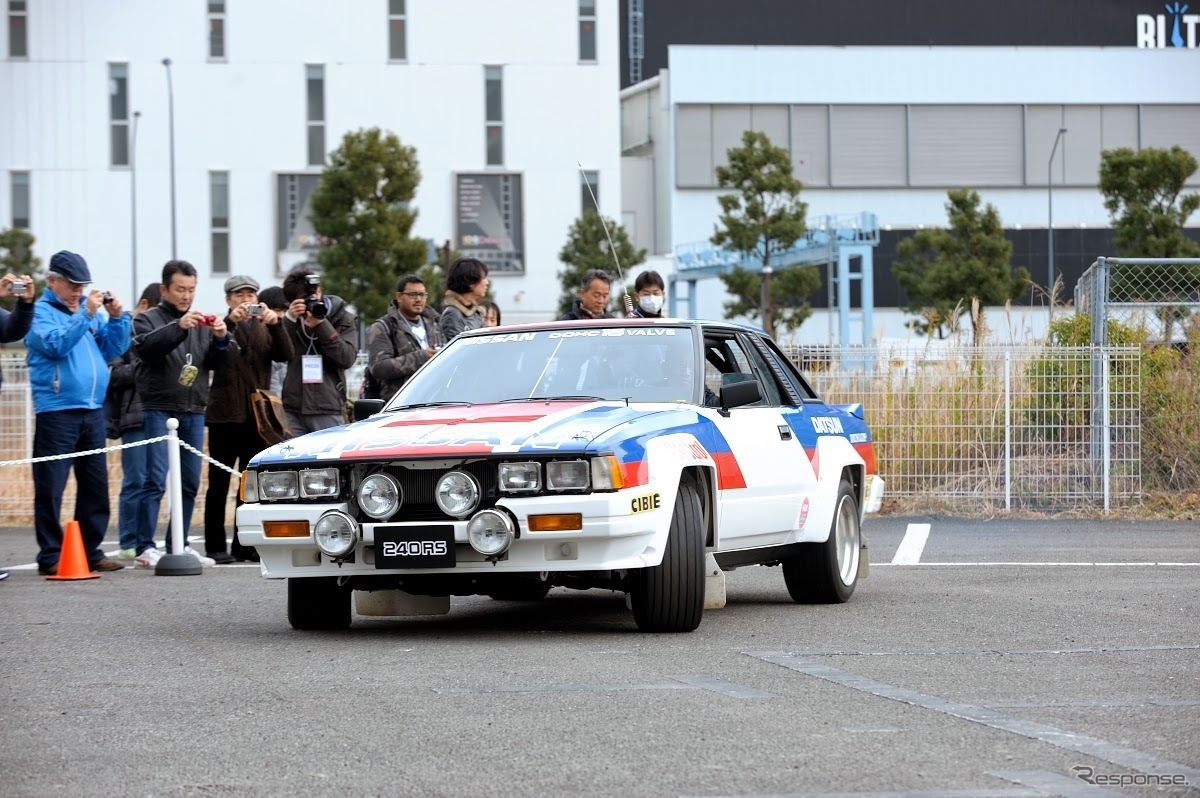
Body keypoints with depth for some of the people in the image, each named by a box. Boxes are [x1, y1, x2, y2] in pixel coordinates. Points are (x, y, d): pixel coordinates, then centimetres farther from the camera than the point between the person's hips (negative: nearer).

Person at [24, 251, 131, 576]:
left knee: (96, 486, 9)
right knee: (51, 488, -5)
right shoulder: (41, 312, -3)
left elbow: (113, 347, 13)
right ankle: (50, 556, -2)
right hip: (56, 412, -7)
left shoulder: (88, 308, 14)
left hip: (92, 411, 7)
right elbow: (55, 344, -19)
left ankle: (91, 551, 17)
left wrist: (117, 317, -1)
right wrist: (85, 315, -20)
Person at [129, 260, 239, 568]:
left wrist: (222, 339, -13)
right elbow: (145, 347, -19)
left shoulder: (203, 324, 15)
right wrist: (179, 327, -31)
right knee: (155, 481, -11)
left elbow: (225, 362, 8)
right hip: (159, 409, -6)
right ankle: (145, 548, -11)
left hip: (194, 412, 6)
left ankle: (179, 546, 17)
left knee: (190, 483, 9)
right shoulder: (149, 319, 2)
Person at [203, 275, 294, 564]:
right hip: (225, 415, -4)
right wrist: (230, 321, -31)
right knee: (219, 483, -2)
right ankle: (215, 547, -1)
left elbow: (285, 355, -2)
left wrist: (275, 324, -18)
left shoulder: (265, 329, 16)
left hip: (256, 416, 4)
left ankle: (245, 545, 10)